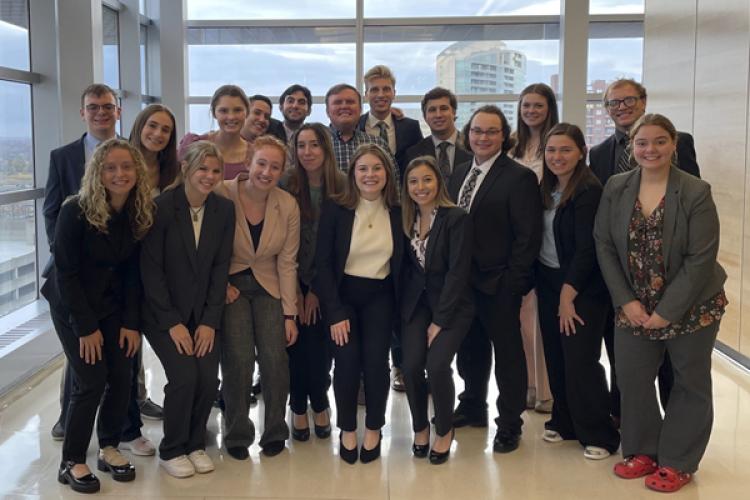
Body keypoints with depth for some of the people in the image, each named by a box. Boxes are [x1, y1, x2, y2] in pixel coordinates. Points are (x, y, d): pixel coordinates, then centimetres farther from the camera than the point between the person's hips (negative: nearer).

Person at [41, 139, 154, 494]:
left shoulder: (142, 212, -8)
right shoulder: (75, 211, -21)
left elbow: (134, 271, -3)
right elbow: (66, 272, -18)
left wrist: (131, 322, -8)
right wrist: (86, 327, -17)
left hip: (114, 306, 4)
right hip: (73, 306, -4)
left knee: (121, 376, -1)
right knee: (91, 381, -8)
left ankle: (109, 448, 19)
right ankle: (71, 462, 7)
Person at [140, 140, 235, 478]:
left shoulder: (224, 210, -2)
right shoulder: (162, 207, -13)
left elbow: (220, 267, -1)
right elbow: (151, 269, -12)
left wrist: (210, 321, -7)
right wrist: (173, 323, -15)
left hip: (203, 313, 4)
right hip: (163, 312, -3)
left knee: (208, 377, -10)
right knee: (184, 375, -17)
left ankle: (195, 444, 16)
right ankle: (172, 450, 7)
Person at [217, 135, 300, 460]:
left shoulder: (288, 206, -8)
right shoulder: (223, 195, -16)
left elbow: (287, 262, -3)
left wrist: (289, 314, -4)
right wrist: (220, 286, -10)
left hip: (269, 287, 2)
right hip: (230, 286, -2)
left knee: (275, 358, -11)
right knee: (239, 358, -14)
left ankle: (275, 432, 11)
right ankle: (237, 434, 8)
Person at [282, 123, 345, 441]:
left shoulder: (341, 187, -6)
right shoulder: (287, 186, -6)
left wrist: (317, 289, -6)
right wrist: (296, 288, -7)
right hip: (294, 281, 0)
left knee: (320, 345, 1)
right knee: (297, 345, 2)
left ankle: (319, 405, 24)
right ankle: (300, 409, 19)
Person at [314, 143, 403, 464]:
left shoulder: (398, 212, -1)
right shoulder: (335, 209, -7)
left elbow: (401, 263, 5)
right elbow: (323, 262, -7)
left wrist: (401, 307, -3)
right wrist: (335, 312, -12)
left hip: (379, 296, 1)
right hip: (342, 294, -1)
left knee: (376, 360, -13)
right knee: (347, 360, -14)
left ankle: (374, 429, 11)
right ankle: (347, 429, 10)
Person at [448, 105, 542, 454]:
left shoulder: (519, 178, -10)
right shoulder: (459, 174, 10)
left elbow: (528, 236, -13)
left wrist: (513, 281, -16)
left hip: (499, 284, -6)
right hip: (463, 280, 6)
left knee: (507, 353, 7)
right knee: (470, 349, 19)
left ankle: (509, 424, 20)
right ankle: (472, 407, 37)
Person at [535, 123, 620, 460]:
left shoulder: (589, 191, -15)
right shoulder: (547, 189, 8)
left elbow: (587, 249, -18)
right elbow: (540, 239, 10)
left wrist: (568, 295, -15)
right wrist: (540, 284, 3)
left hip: (581, 288, -7)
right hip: (548, 283, 7)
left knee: (581, 362, -3)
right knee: (555, 358, 11)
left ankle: (598, 435, 12)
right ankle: (564, 422, 26)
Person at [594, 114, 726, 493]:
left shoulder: (696, 192, -14)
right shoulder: (615, 188, -3)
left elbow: (701, 258, -17)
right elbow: (604, 246, -2)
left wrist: (667, 311, -18)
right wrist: (626, 301, -11)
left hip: (691, 307, -3)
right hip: (634, 307, 3)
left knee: (689, 383, 9)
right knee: (631, 378, 9)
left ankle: (677, 462, 24)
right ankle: (644, 451, 29)